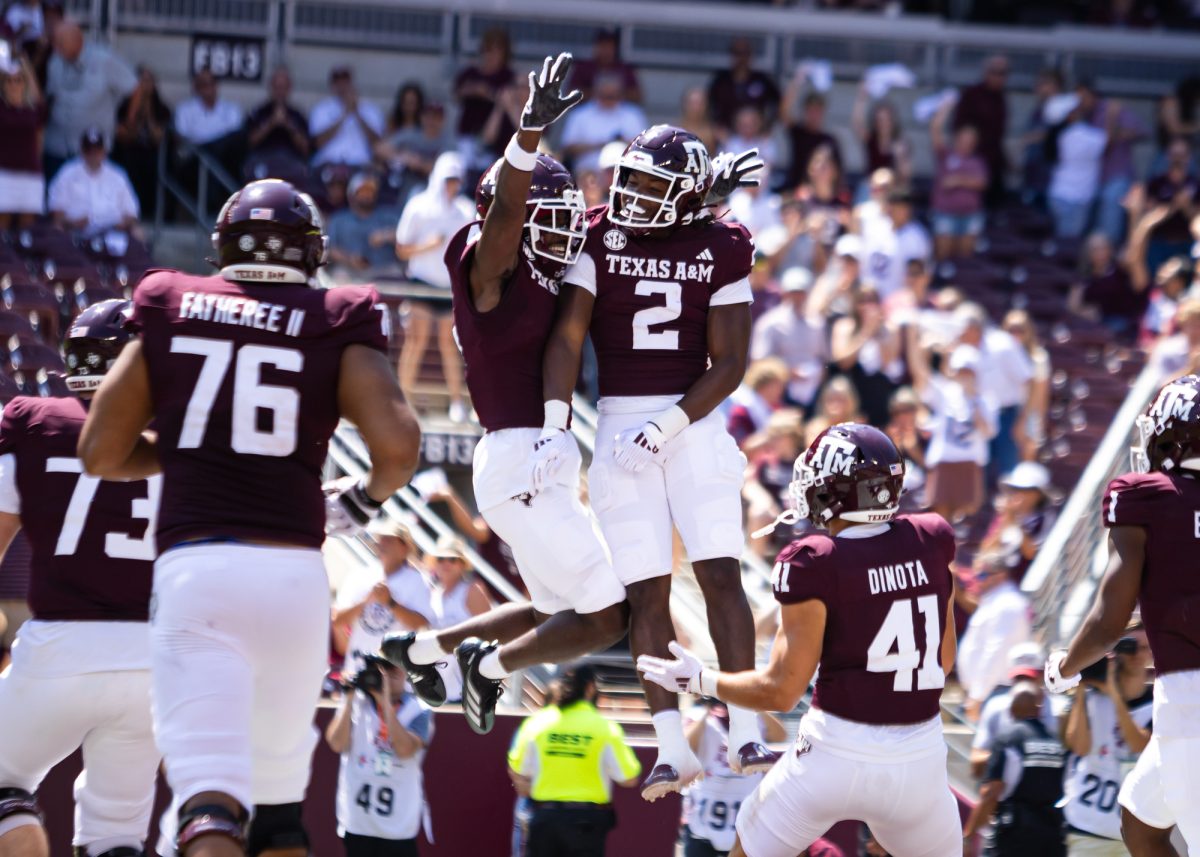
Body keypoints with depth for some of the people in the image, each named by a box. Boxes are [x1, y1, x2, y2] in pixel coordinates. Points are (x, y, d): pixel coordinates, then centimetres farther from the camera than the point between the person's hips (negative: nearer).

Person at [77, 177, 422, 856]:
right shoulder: (338, 327, 7)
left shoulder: (169, 314, 10)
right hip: (295, 570, 1)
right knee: (279, 793, 19)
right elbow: (397, 446, -6)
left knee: (211, 799, -14)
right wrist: (365, 500, 15)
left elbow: (101, 454, 13)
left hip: (193, 566, -1)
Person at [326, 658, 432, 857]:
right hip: (358, 820, 1)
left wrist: (385, 701, -21)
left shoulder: (418, 711, -1)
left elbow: (405, 749, -18)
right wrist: (348, 698, -13)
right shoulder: (356, 702, 2)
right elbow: (337, 744, -10)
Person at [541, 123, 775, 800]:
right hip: (620, 427, 1)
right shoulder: (600, 241, 2)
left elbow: (729, 364, -3)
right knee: (647, 590, -2)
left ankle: (746, 735, -10)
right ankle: (673, 749, -1)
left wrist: (665, 428, -13)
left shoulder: (721, 253, 0)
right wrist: (556, 425, -18)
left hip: (694, 424, -1)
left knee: (721, 574, -11)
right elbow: (567, 335, -6)